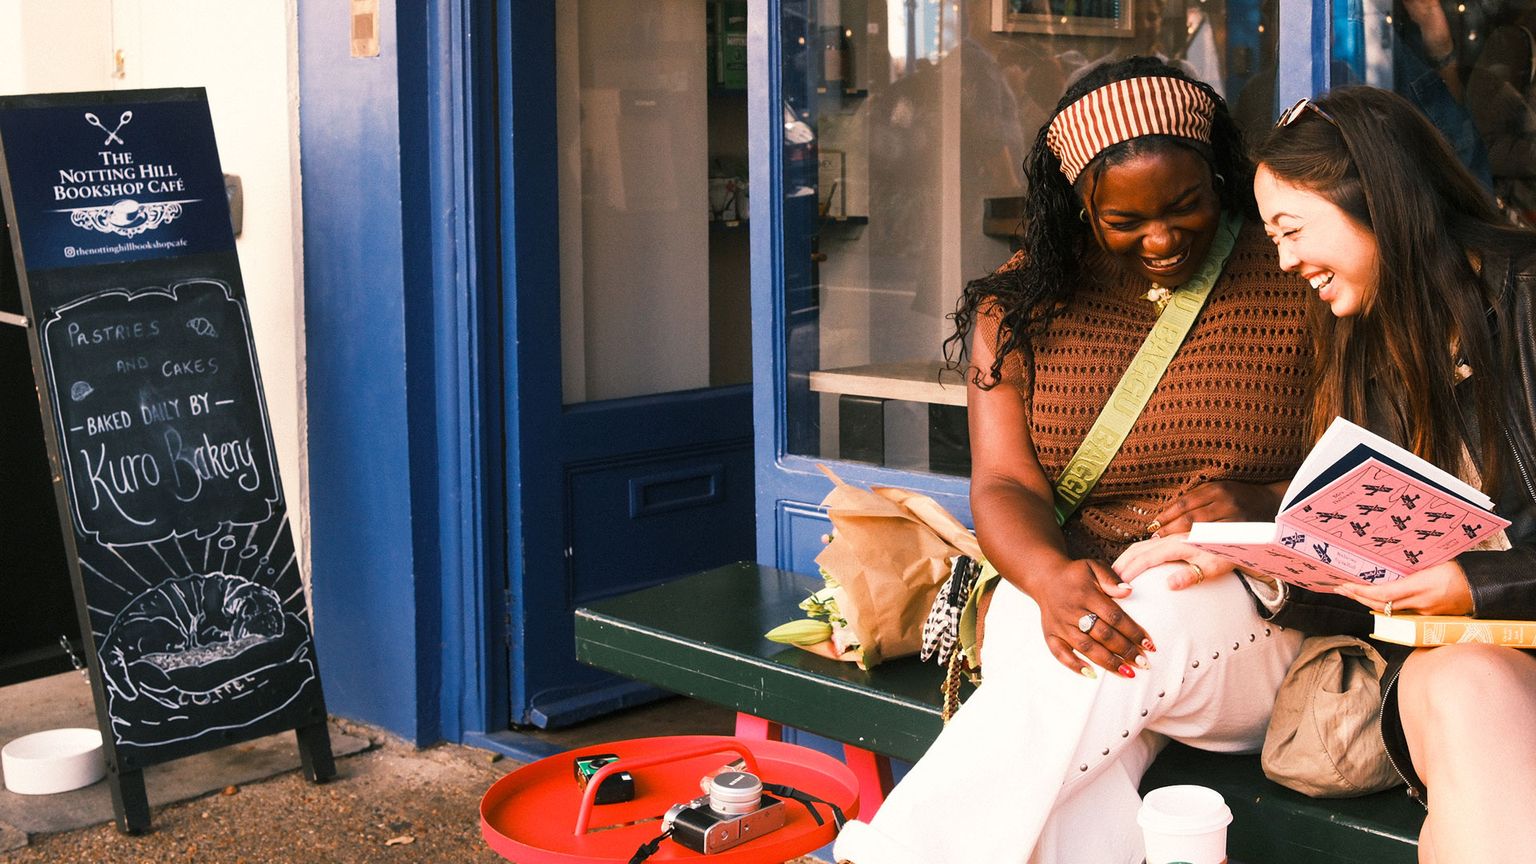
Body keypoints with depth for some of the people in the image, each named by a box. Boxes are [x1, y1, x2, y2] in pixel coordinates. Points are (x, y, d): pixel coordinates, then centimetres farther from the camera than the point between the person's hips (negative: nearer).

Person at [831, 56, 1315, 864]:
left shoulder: (1295, 282, 4)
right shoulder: (1020, 303, 8)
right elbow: (1004, 484, -1)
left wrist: (1262, 507, -19)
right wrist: (1052, 577, -23)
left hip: (1253, 610, -1)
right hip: (1064, 594, 1)